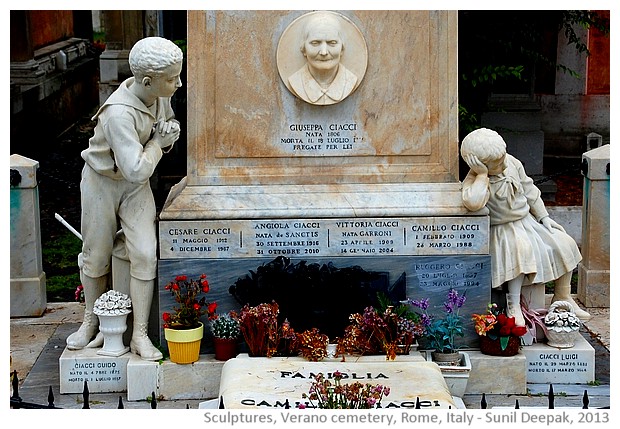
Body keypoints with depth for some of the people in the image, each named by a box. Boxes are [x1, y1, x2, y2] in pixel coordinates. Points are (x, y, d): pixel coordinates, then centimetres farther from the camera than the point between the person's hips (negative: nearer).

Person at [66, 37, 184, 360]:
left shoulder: (159, 95, -12)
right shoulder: (119, 113, -35)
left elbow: (169, 122, 11)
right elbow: (137, 170, -38)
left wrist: (171, 130, -13)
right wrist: (157, 143, -21)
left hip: (136, 187, 5)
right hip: (102, 183, -5)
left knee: (145, 254, -5)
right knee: (96, 257, 10)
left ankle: (140, 335, 3)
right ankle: (92, 321, 34)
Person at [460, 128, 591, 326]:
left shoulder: (511, 162, -4)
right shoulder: (474, 181, -24)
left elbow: (529, 190, 10)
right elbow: (473, 203, -49)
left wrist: (544, 217, 7)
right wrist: (482, 174, -37)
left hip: (528, 220, 7)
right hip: (503, 231, -7)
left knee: (565, 244, -6)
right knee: (522, 249, -37)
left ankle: (562, 297, 9)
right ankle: (513, 304, -27)